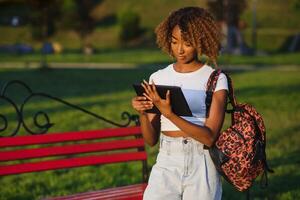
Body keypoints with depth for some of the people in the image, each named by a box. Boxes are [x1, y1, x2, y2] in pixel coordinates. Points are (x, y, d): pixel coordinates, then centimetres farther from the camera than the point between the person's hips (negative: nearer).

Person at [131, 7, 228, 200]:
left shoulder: (216, 80, -3)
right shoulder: (158, 78, 7)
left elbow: (210, 137, -13)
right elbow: (151, 139, 7)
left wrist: (169, 113, -23)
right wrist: (143, 113, -13)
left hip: (201, 166, -2)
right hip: (166, 164, 2)